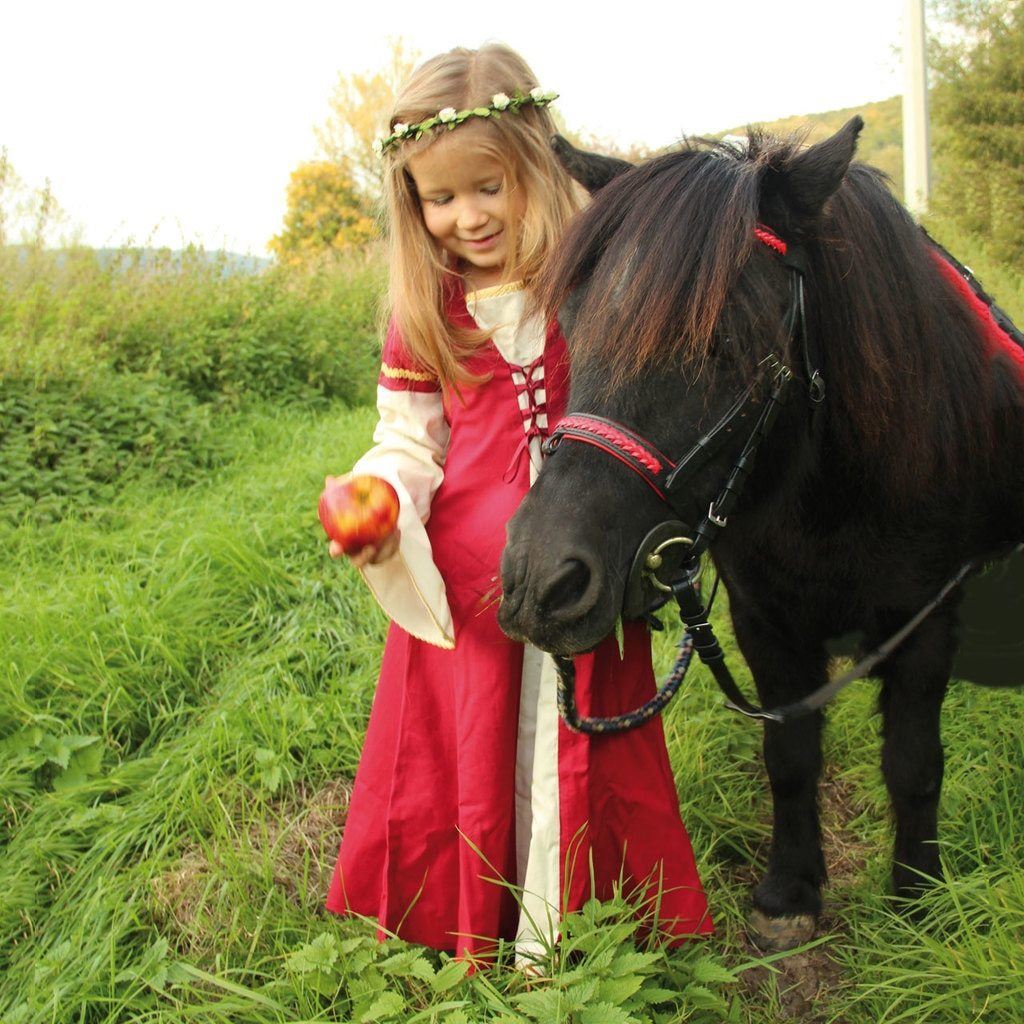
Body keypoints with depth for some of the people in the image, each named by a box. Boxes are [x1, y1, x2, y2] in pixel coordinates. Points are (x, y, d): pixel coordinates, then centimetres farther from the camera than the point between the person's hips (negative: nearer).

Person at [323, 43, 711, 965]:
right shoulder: (422, 315, 2)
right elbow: (409, 442, 6)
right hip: (463, 583, 2)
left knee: (583, 754, 11)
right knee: (460, 758, 13)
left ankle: (568, 926, 34)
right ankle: (465, 940, 35)